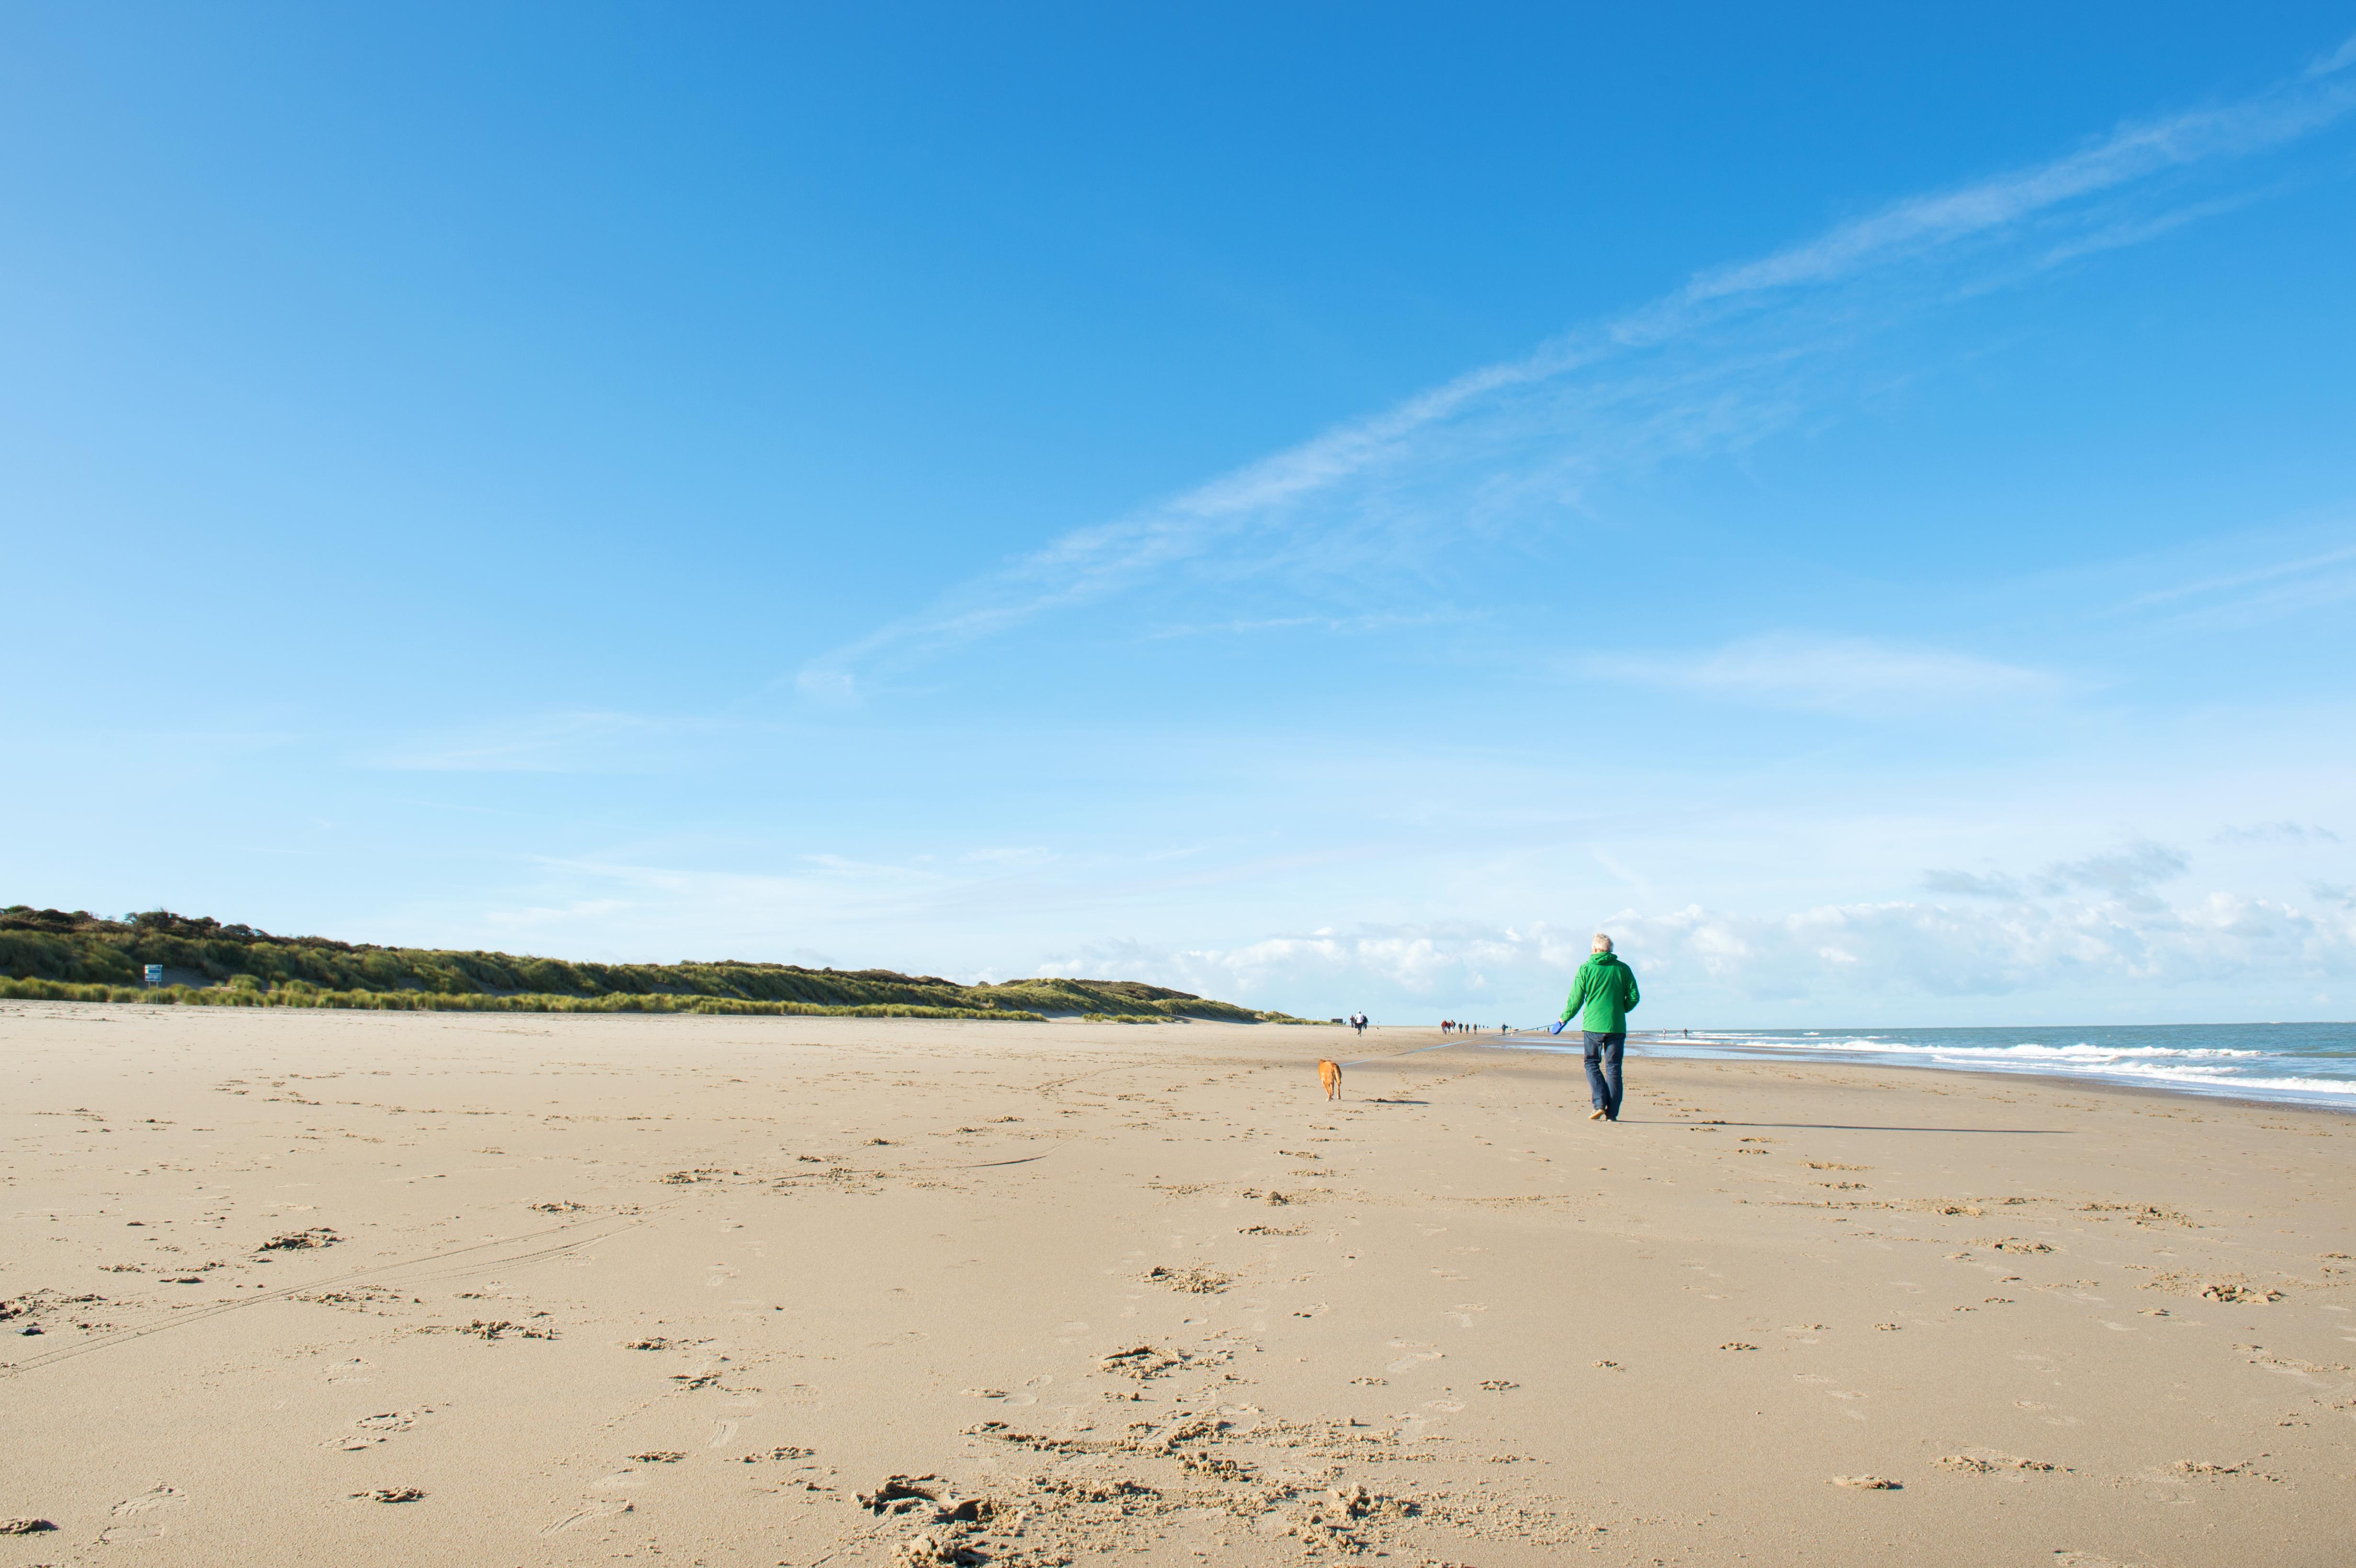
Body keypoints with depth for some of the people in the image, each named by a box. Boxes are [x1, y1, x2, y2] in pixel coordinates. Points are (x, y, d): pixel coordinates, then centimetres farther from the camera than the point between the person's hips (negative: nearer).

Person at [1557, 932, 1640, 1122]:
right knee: (1613, 1068, 6)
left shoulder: (1586, 969, -1)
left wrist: (1564, 1018, 13)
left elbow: (1576, 999, -2)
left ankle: (1600, 1104, -6)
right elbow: (1633, 997, 4)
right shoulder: (1624, 969, 4)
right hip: (1617, 1026, 2)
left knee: (1592, 1064, 11)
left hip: (1593, 1025, -2)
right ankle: (1612, 1113, 3)